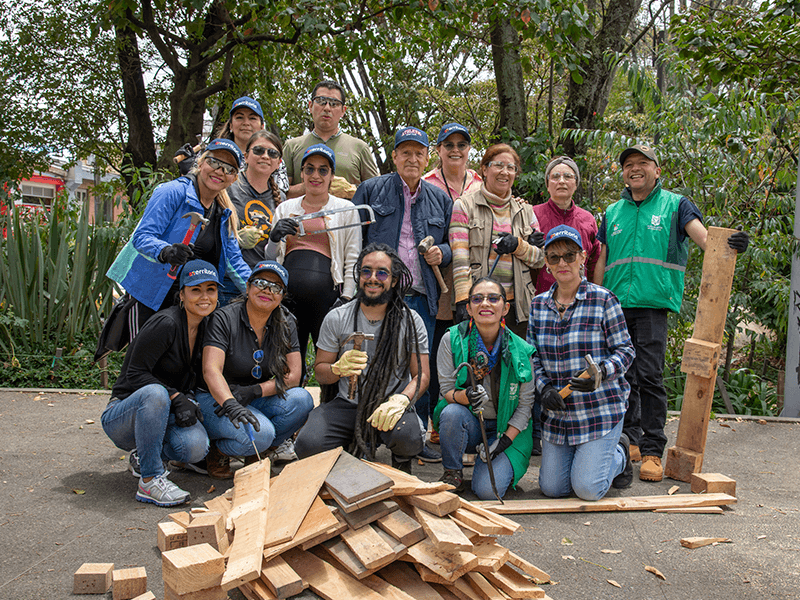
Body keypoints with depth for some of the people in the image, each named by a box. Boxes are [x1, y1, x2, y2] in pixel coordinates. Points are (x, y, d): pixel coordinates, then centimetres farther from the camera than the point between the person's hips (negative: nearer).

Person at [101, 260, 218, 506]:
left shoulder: (205, 328, 4)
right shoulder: (166, 323, -20)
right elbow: (135, 374, -20)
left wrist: (188, 399, -4)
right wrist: (176, 397, -26)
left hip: (161, 414, 6)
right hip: (121, 416, -6)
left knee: (196, 446, -26)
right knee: (155, 393, -40)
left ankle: (143, 456, 8)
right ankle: (149, 481, -26)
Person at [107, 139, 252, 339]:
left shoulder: (225, 214, 9)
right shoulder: (172, 192, -11)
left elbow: (233, 262, 6)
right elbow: (142, 236, -18)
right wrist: (165, 252, -39)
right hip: (148, 292, -5)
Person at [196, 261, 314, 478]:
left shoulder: (285, 323, 0)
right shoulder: (225, 319, -13)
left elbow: (293, 376, -6)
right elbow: (211, 370, -26)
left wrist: (254, 391, -23)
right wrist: (230, 404, -45)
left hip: (257, 401, 5)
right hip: (216, 398, -5)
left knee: (301, 400, -24)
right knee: (260, 433, -33)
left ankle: (256, 454, -2)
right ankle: (217, 452, 0)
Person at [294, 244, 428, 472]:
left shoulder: (411, 321, 0)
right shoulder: (336, 318, 2)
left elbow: (422, 375, -2)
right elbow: (320, 371, 7)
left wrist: (400, 400, -23)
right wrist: (339, 368, -18)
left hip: (391, 405, -1)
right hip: (347, 404, 1)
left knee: (408, 438, -34)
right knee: (308, 445, -25)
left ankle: (402, 464, 6)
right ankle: (355, 452, 10)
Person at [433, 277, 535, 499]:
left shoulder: (521, 351, -11)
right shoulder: (452, 340, -11)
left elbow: (525, 405, -5)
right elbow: (446, 391, -9)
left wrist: (504, 441, -14)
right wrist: (465, 396, -31)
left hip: (507, 429, -1)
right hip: (468, 424, 1)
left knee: (488, 490, -21)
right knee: (452, 412, -34)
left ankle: (504, 466, 15)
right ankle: (452, 473, -8)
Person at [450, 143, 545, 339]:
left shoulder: (525, 210, 15)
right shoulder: (464, 205, 3)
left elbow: (541, 258, 14)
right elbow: (459, 258, -6)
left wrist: (518, 246, -6)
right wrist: (463, 300, -16)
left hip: (516, 304, 4)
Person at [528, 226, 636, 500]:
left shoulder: (603, 299, -8)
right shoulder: (539, 304, 6)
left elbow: (625, 350, -5)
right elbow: (534, 356, 10)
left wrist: (600, 373, -24)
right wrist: (544, 388, -8)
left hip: (600, 409, -4)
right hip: (558, 411, 5)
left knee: (588, 489, -10)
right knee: (551, 488, 3)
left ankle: (620, 454, 23)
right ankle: (591, 455, 33)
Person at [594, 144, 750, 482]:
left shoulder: (675, 205, 8)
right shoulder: (613, 212, 17)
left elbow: (705, 237, -6)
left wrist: (731, 245, -28)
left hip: (652, 304, -4)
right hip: (614, 306, 4)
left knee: (649, 376, -10)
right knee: (623, 376, 10)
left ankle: (652, 451, -4)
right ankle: (630, 439, 25)